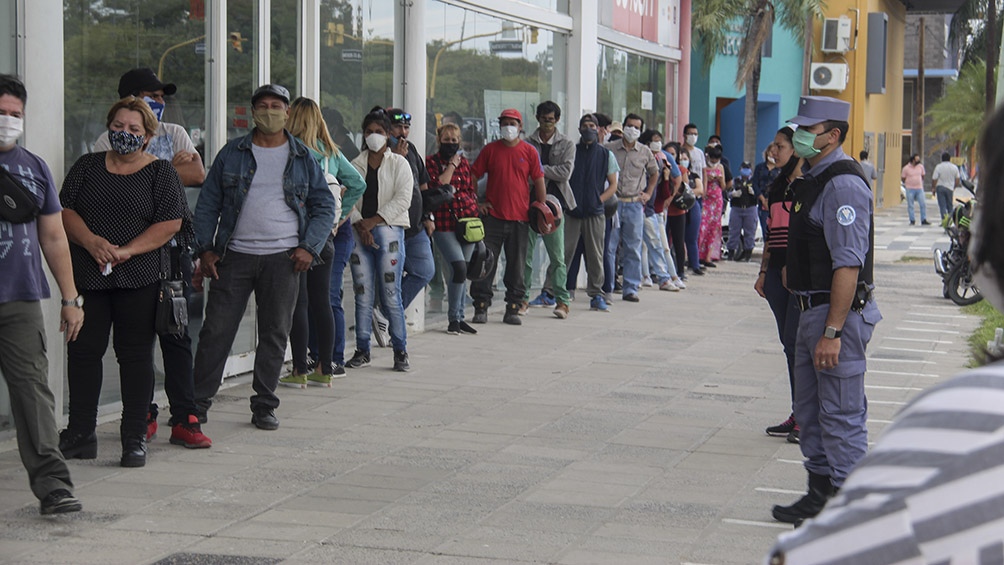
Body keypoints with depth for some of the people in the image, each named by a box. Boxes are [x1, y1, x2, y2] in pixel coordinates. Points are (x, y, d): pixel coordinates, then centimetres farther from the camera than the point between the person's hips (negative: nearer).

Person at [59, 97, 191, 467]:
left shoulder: (161, 172, 5)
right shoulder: (87, 167, 14)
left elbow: (170, 223, -5)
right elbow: (65, 211, 6)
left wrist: (127, 251, -14)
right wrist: (92, 242, -13)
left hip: (139, 279, -3)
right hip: (87, 276, 3)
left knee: (135, 353, 0)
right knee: (83, 350, 3)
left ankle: (135, 438, 5)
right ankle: (80, 434, 13)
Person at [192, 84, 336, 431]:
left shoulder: (303, 158, 8)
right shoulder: (232, 153, 7)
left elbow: (324, 206, 10)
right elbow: (208, 204, 9)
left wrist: (309, 247, -3)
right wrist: (206, 248, 0)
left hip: (283, 258, 0)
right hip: (235, 255, 0)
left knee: (275, 334, 4)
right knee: (216, 330, -2)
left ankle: (264, 406, 15)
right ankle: (198, 402, 6)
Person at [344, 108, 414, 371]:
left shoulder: (399, 164, 6)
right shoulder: (355, 165, 15)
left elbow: (402, 199, -5)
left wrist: (373, 221, -11)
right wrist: (359, 224, -11)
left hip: (388, 231, -3)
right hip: (360, 233, 3)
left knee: (391, 294, -6)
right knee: (363, 294, 2)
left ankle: (400, 351, 0)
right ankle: (362, 350, 8)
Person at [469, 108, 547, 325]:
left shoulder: (529, 151, 5)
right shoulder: (490, 149, 5)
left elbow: (539, 182, 8)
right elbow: (472, 177, 10)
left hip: (519, 218, 0)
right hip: (493, 216, 0)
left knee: (517, 266, 4)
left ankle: (513, 309, 12)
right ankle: (481, 307, 5)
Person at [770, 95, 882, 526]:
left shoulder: (843, 184, -18)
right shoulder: (813, 180, 14)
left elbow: (848, 265, -23)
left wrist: (832, 332, -25)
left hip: (839, 313, -11)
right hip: (812, 312, 11)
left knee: (841, 416, -4)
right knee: (809, 410, 17)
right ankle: (820, 493, 27)